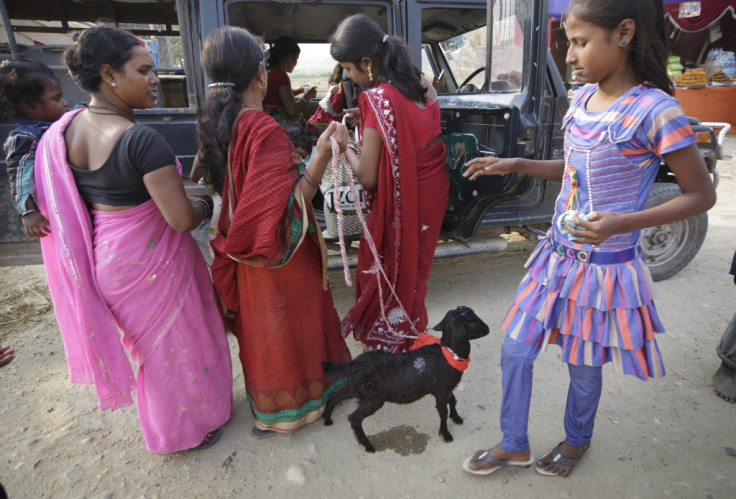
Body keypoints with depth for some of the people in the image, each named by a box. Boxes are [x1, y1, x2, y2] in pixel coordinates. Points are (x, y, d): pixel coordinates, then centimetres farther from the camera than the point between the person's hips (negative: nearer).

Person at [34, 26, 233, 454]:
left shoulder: (62, 130, -1)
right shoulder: (143, 139, -26)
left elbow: (59, 204, 9)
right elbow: (182, 218, -28)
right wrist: (205, 205, -7)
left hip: (101, 256, 8)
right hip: (149, 260, -8)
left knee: (146, 337, 27)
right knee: (175, 341, 14)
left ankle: (161, 421, 50)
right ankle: (186, 427, 37)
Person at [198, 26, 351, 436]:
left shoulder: (219, 124, -1)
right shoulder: (264, 130, -27)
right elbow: (287, 207, -31)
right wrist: (322, 155, -38)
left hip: (248, 256, 8)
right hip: (283, 259, -8)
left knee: (260, 321, 24)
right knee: (288, 322, 12)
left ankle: (265, 396, 46)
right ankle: (289, 405, 34)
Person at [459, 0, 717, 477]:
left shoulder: (654, 110, -17)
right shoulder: (582, 98, 3)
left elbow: (702, 194, -12)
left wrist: (624, 222, -26)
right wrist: (515, 165, 4)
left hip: (607, 269, -6)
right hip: (557, 257, 7)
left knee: (584, 366, 14)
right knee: (515, 351, 11)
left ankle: (577, 440, 46)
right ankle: (514, 445, 34)